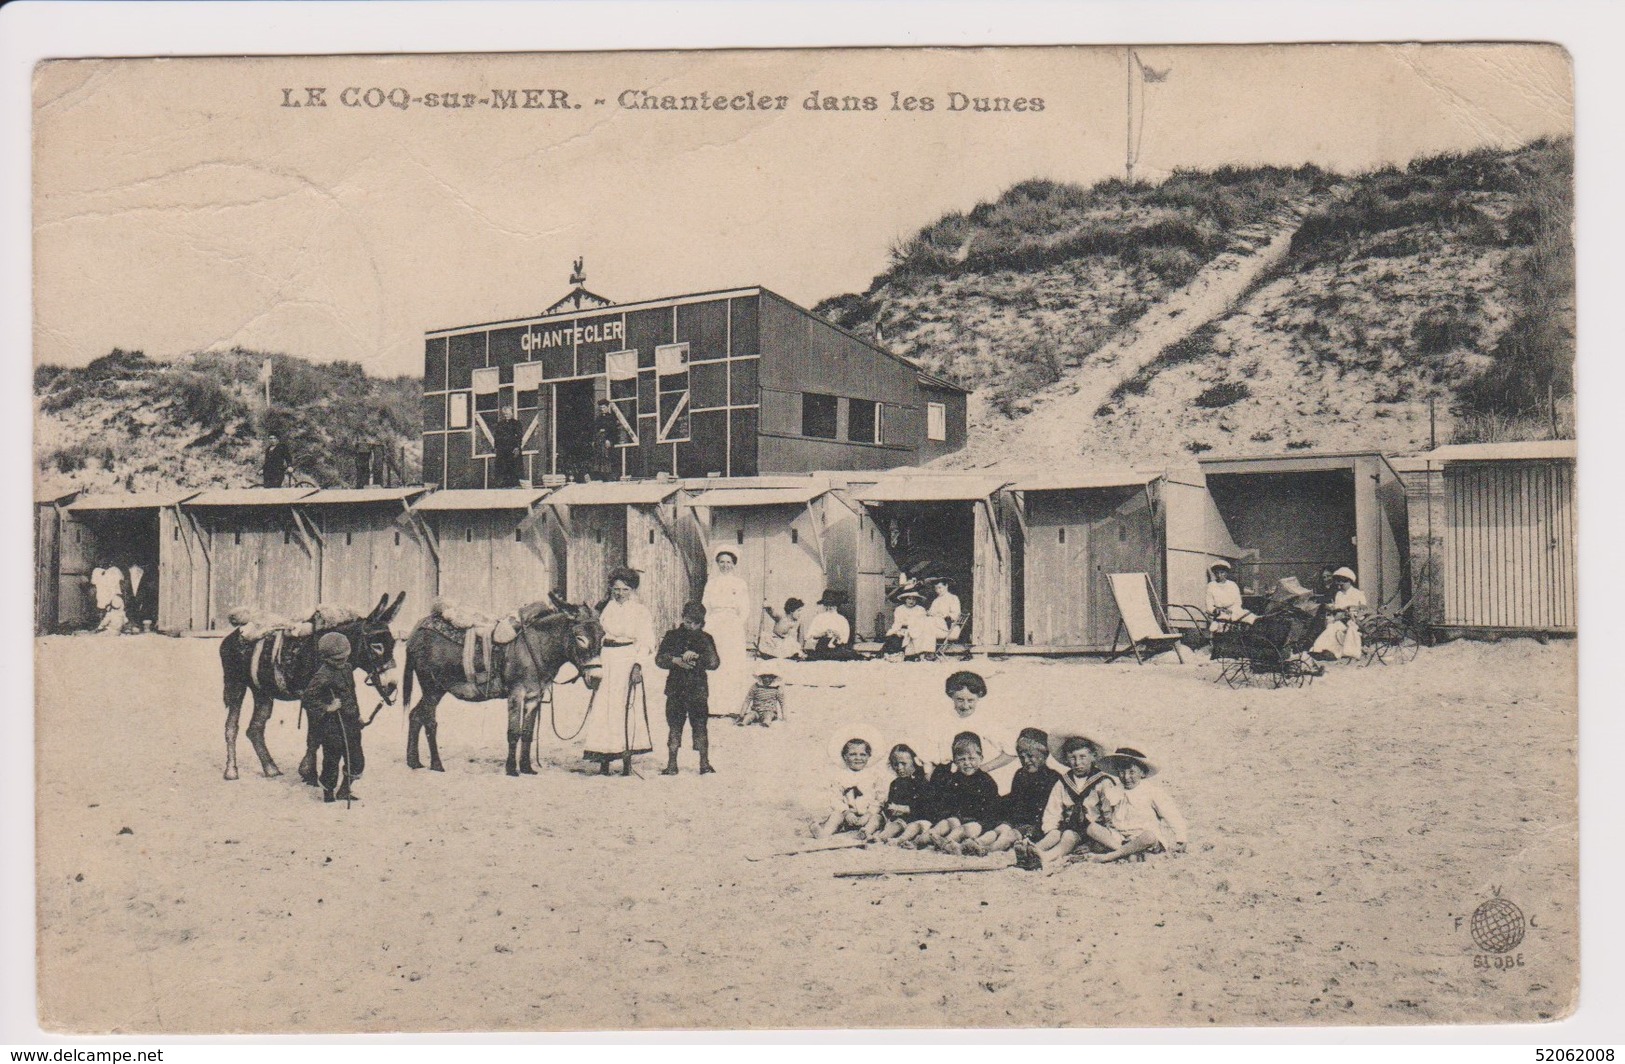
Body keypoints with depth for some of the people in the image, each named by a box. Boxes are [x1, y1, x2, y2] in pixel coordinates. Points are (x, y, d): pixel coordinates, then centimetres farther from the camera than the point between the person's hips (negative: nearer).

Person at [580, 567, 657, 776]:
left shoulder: (640, 611, -1)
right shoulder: (605, 609, 13)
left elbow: (645, 642, -6)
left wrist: (638, 664, -18)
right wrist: (593, 664, 6)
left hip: (628, 663, -4)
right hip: (606, 662, 4)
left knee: (625, 709, -5)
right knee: (602, 709, 0)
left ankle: (627, 764, 0)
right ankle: (603, 765, 4)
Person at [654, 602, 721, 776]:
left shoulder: (705, 639, 4)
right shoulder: (672, 636, 5)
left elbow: (714, 663, -6)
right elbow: (659, 659, 1)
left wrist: (696, 657, -20)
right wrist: (676, 660, -16)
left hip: (698, 689, -1)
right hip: (676, 688, 1)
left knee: (700, 726, -1)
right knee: (674, 726, 5)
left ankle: (704, 764, 8)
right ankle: (671, 764, 12)